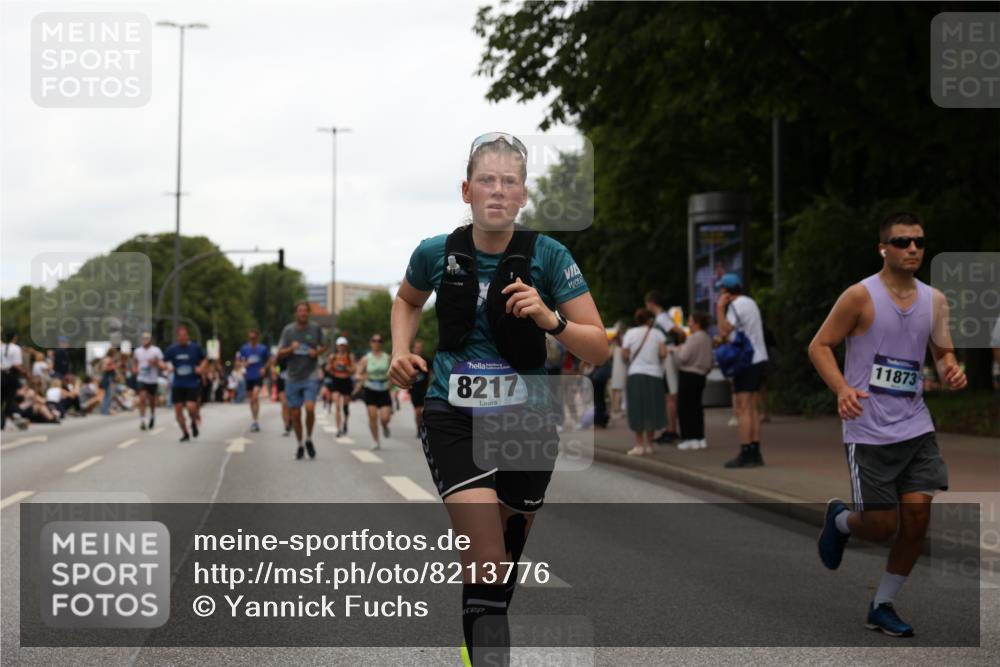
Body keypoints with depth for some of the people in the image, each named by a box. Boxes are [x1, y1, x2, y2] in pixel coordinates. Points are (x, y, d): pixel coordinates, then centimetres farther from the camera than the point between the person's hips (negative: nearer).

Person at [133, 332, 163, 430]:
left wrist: (155, 362, -27)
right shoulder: (138, 351, 4)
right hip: (142, 379, 1)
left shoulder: (156, 350, -6)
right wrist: (136, 369, 7)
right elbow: (135, 360, 24)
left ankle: (152, 416, 39)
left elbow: (161, 365, -8)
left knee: (152, 400, 13)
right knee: (142, 399, -13)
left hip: (153, 379, -1)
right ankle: (142, 421, -15)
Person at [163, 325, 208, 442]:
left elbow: (205, 359, 12)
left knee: (191, 407, -17)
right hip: (178, 384, 2)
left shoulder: (196, 348, -3)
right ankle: (185, 433, 19)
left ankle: (194, 423, 17)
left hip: (193, 383, -2)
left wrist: (201, 367, -8)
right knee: (178, 409, 0)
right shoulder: (172, 349, -1)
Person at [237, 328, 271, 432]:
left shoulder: (263, 348, -2)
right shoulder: (244, 348, 2)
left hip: (259, 376, -3)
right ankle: (254, 420, 25)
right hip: (249, 376, 3)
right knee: (252, 398, 12)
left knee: (255, 397, -18)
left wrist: (264, 368, -5)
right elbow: (239, 359, 12)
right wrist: (244, 363, -9)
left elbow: (269, 360, 10)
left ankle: (254, 421, -18)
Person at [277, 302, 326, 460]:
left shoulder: (315, 328, 1)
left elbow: (324, 346, 15)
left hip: (311, 377, -1)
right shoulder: (288, 330, 1)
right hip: (293, 378, 1)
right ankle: (300, 445, 22)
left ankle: (309, 440, 3)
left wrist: (317, 352, -7)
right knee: (295, 414, 4)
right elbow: (280, 354, 2)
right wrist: (291, 349, -17)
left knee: (310, 408, -19)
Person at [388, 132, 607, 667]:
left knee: (505, 561, 14)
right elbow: (406, 301, 19)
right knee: (487, 560, -19)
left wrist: (550, 320, -26)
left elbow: (599, 350, -9)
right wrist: (401, 351, 1)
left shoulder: (549, 256, -9)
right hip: (454, 419, -1)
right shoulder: (437, 253, -6)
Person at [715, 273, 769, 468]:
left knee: (742, 408, -10)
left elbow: (725, 330, -22)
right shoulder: (750, 302, 18)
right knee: (752, 408, 11)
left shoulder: (736, 306, -12)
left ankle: (745, 454, -13)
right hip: (758, 358, 10)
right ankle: (755, 453, 11)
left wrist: (720, 308, -13)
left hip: (746, 362, -10)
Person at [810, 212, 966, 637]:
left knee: (918, 516, -3)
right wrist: (842, 389, -24)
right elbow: (819, 347, -7)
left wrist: (951, 372, -9)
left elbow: (943, 353, 16)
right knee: (882, 526, -3)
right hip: (869, 431, -5)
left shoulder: (934, 300, 7)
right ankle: (839, 519, 33)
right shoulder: (861, 295, -9)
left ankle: (883, 606, 15)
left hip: (915, 426, 5)